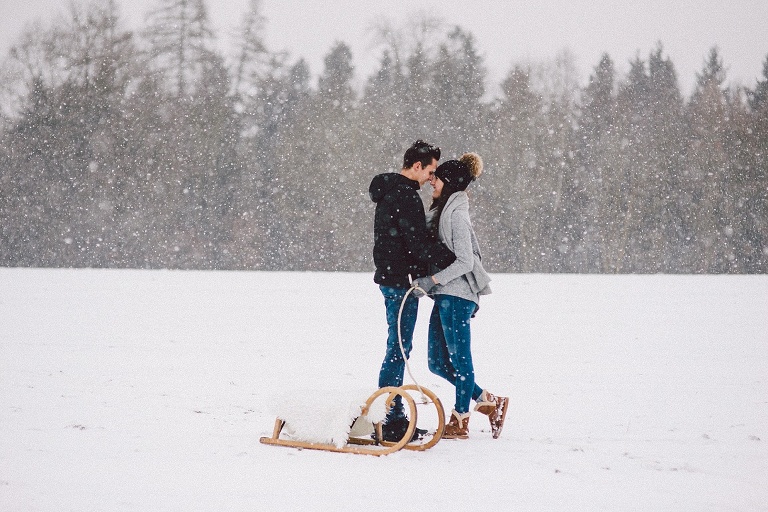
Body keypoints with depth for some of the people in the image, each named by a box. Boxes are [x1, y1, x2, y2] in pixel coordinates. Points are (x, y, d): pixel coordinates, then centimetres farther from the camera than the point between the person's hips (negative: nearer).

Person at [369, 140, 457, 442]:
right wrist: (455, 262, -14)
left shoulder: (390, 192, 17)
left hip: (392, 278, 11)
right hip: (402, 281, -11)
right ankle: (389, 421, -5)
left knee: (398, 348, 15)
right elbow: (419, 243, -21)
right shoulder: (405, 196, -17)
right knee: (399, 348, -7)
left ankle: (392, 416, 21)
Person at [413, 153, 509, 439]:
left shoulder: (457, 214, -13)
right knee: (437, 362, 11)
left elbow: (464, 262, -17)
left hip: (456, 296, -10)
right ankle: (489, 402, 18)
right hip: (444, 297, 10)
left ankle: (460, 422, 7)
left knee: (459, 359, -1)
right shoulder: (440, 212, 15)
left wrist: (432, 281, -19)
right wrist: (425, 284, 9)